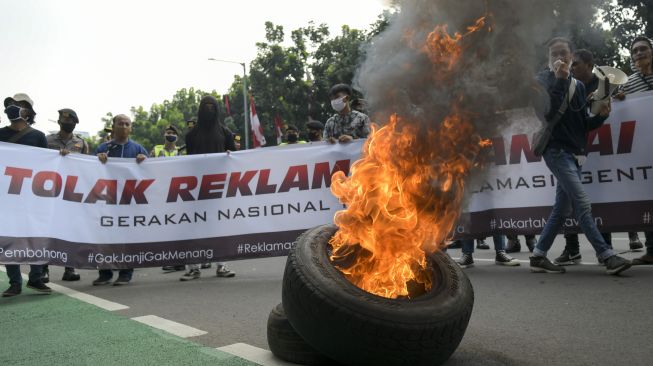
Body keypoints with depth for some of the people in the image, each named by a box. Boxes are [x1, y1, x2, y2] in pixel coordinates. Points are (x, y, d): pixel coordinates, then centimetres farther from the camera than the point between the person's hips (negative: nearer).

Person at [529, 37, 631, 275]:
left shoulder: (578, 85, 16)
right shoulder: (543, 80, -1)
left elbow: (584, 124, 15)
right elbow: (548, 115, -18)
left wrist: (602, 116, -5)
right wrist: (559, 81, -19)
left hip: (575, 153, 7)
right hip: (556, 150, -7)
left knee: (562, 209, 6)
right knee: (583, 204, -15)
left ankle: (538, 256, 13)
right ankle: (607, 256, -13)